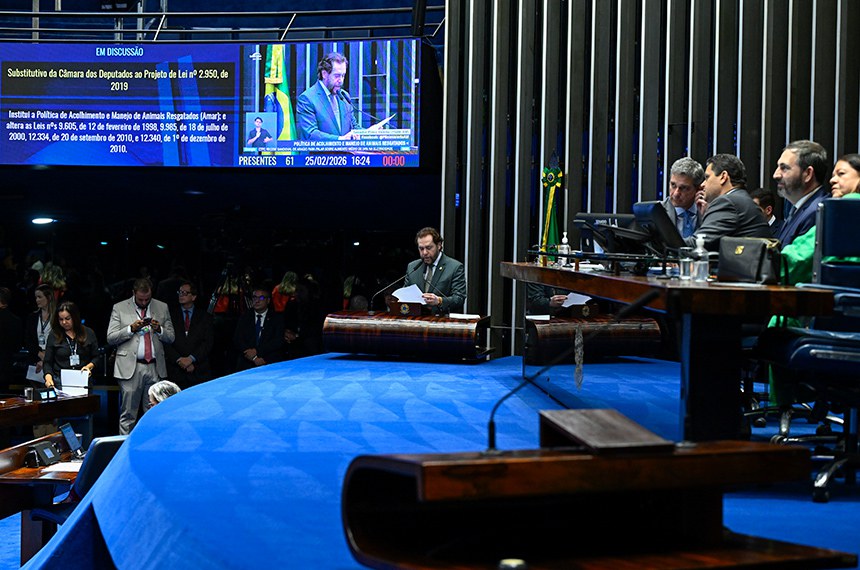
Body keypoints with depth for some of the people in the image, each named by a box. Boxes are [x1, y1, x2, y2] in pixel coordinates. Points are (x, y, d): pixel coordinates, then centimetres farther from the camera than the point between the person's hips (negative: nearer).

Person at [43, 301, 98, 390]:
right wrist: (48, 377, -10)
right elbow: (47, 362, 8)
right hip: (60, 381, 0)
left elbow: (96, 357, 12)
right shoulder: (54, 335, 8)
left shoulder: (88, 333, 8)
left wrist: (89, 366, -8)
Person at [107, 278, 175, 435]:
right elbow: (110, 338, 1)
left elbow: (171, 337, 13)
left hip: (154, 368, 2)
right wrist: (131, 329, -12)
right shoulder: (120, 308, 5)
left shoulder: (162, 308, 12)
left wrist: (159, 329, -7)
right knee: (128, 414, -3)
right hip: (130, 367, -2)